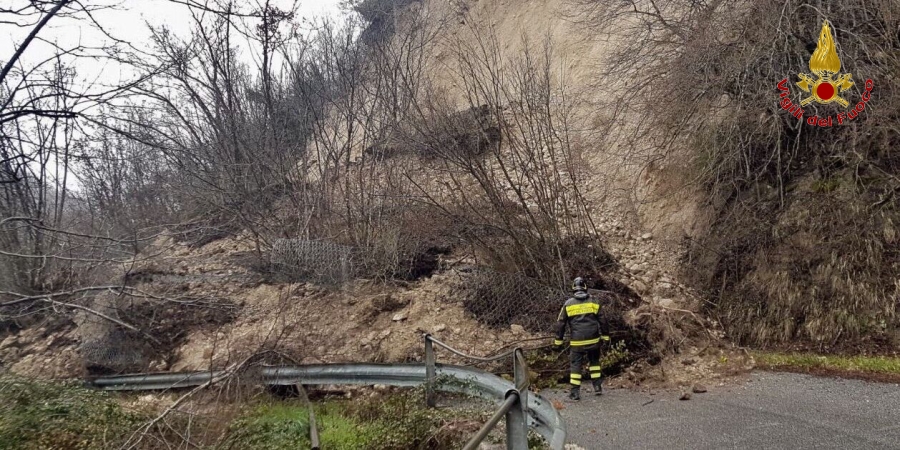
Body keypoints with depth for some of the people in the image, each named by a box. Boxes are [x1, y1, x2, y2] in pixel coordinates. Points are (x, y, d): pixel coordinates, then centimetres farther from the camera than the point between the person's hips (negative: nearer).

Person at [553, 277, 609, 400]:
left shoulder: (568, 304, 0)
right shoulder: (593, 302, 2)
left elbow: (560, 324, 1)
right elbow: (602, 321, 6)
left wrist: (558, 341, 7)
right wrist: (605, 337, 15)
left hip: (576, 342, -2)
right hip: (593, 340, 2)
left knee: (575, 364, 5)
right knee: (594, 361, 21)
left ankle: (575, 392, 3)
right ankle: (597, 387, 21)